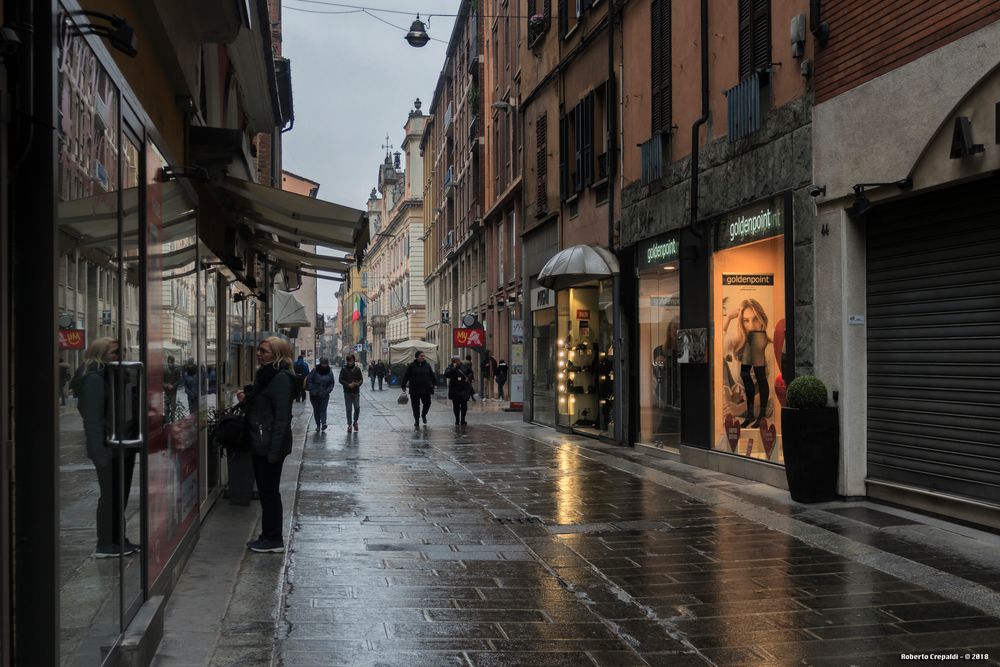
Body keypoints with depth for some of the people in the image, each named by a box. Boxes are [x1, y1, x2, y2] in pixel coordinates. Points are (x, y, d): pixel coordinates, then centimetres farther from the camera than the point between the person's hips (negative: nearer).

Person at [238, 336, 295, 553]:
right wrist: (245, 400, 4)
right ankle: (269, 535, 25)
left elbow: (282, 417, -20)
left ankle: (274, 540, 7)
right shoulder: (265, 374, 14)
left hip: (270, 445, -10)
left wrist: (274, 450, -22)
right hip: (259, 444, 10)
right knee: (266, 491, 15)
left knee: (269, 491, -2)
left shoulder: (281, 378, -16)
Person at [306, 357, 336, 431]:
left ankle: (323, 423, -20)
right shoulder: (315, 370, -7)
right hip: (314, 394, 0)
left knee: (323, 409, -10)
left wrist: (327, 391, -9)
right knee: (316, 410, 6)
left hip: (324, 395, 0)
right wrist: (312, 389, -12)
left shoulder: (329, 372, 0)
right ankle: (318, 425, 14)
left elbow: (332, 383, 4)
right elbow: (308, 380, -4)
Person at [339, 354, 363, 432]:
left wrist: (357, 384, -18)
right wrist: (348, 384, -15)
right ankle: (349, 425, 12)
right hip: (347, 392, 0)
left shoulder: (357, 369, 3)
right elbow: (341, 380, -1)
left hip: (356, 392, 0)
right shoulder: (344, 369, 0)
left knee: (357, 407, -7)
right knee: (348, 409, 3)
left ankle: (355, 422, 16)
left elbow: (361, 379, 4)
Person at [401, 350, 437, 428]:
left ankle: (423, 415, 32)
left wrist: (435, 384, 1)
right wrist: (404, 386, -3)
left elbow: (432, 376, 11)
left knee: (427, 403, 3)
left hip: (426, 389, 2)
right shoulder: (412, 366, -3)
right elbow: (406, 376, -1)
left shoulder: (427, 366, 7)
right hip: (415, 390, -2)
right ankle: (416, 421, 15)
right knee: (415, 406, 3)